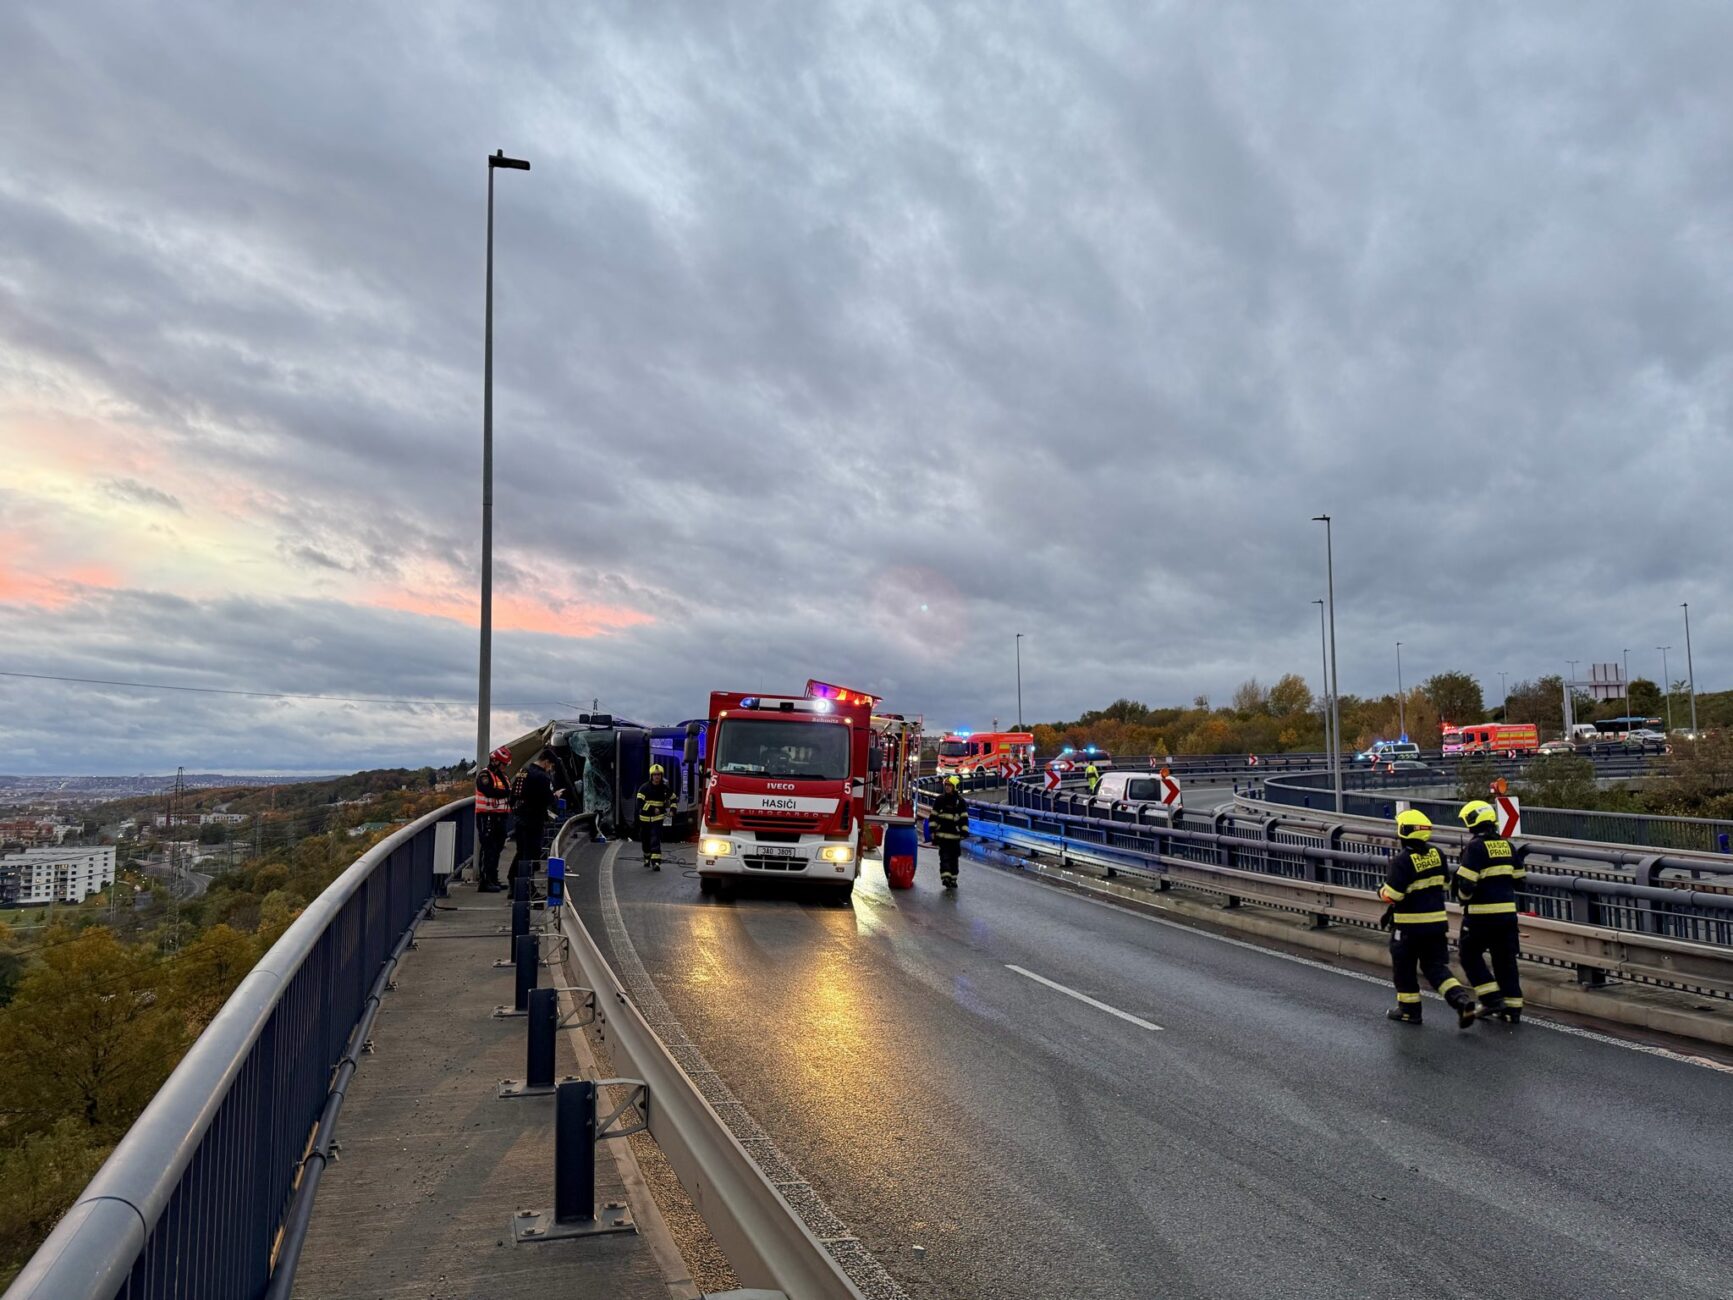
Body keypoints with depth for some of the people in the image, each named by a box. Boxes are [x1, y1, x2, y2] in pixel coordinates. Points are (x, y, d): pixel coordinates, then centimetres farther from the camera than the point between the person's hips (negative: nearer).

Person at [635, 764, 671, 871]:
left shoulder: (664, 788, -1)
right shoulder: (644, 788, -9)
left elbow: (673, 798, 17)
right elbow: (640, 803, -18)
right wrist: (653, 809, -25)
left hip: (657, 818, -1)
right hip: (645, 818, 1)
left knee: (655, 839, -16)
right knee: (645, 840, 14)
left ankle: (656, 861, -22)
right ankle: (647, 858, 38)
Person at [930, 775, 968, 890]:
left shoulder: (960, 801, 0)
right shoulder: (939, 799, 3)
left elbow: (964, 818, 1)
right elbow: (933, 816, 7)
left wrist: (964, 832, -7)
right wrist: (933, 831, 3)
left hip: (955, 834, 0)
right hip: (942, 834, 0)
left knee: (954, 858, 8)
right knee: (944, 856, -10)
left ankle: (953, 879, 17)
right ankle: (945, 877, -18)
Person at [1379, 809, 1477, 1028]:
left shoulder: (1401, 861, -19)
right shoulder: (1436, 854, 3)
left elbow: (1392, 894, -20)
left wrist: (1381, 891, 4)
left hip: (1410, 924, -6)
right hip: (1437, 920, 6)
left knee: (1404, 967, 11)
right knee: (1436, 966, 12)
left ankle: (1409, 1009, 19)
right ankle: (1461, 999, -7)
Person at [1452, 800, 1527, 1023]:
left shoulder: (1475, 847, -13)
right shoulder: (1507, 846, 8)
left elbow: (1465, 883, -17)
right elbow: (1517, 879, 13)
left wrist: (1462, 897, 3)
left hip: (1482, 913, -6)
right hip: (1508, 911, 6)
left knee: (1470, 954, 9)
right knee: (1505, 959, 12)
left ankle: (1491, 998, 0)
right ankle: (1512, 1007, 13)